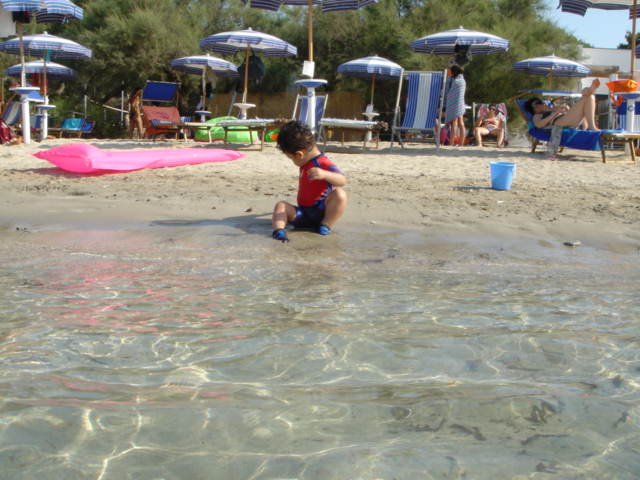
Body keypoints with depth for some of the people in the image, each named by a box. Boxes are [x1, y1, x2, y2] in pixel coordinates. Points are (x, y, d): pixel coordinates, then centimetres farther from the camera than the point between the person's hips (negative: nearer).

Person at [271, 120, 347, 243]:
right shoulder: (306, 163, 16)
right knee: (281, 205, -14)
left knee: (339, 194, -32)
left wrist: (324, 174, -48)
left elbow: (342, 181, -34)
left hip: (321, 213, -7)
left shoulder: (323, 164, -15)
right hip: (302, 214, 8)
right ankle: (278, 230, -39)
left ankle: (325, 225, -23)